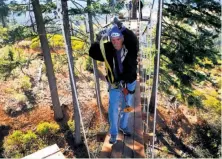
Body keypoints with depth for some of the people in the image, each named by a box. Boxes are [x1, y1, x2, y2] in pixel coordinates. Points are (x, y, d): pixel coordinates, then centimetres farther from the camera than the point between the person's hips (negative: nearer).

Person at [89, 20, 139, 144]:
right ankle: (113, 133, 19)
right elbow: (93, 53, -15)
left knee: (127, 106, 18)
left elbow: (134, 40, -36)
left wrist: (122, 28, -44)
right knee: (113, 108, -1)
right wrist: (99, 41, -27)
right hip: (114, 83, -1)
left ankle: (124, 126, 43)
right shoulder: (107, 49, -12)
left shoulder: (130, 47, -16)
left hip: (129, 82, 1)